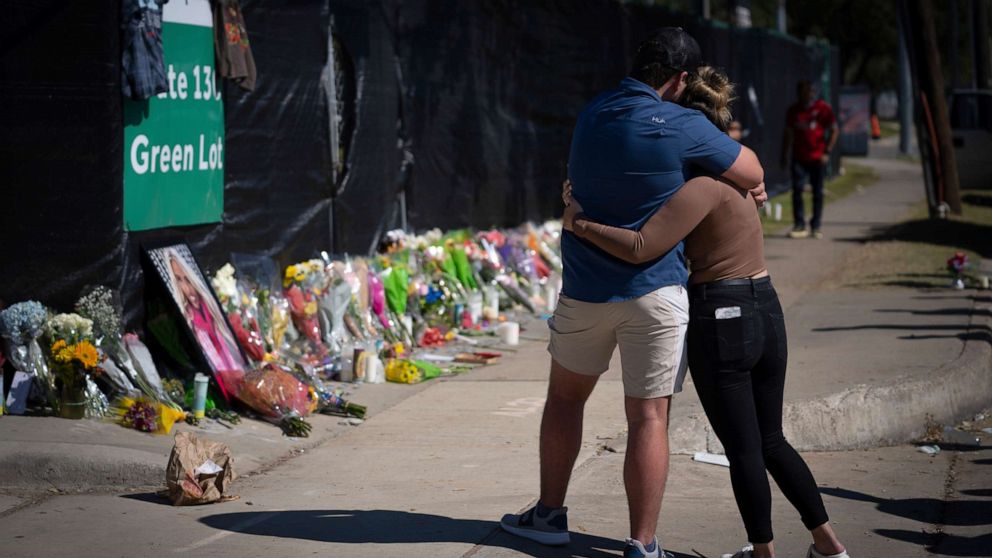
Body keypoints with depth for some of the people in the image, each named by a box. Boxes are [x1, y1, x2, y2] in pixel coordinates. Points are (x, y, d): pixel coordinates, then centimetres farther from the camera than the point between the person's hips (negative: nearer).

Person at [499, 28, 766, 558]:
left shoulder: (593, 114, 4)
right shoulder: (681, 126, -13)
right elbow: (753, 175, -6)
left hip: (586, 291, 5)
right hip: (656, 294, -5)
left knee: (565, 397, 22)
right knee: (648, 418, -1)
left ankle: (550, 514, 29)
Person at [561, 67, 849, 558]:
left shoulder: (702, 186, -14)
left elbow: (640, 248, -23)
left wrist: (579, 222, -11)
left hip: (720, 320, -9)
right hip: (766, 313, 9)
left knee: (742, 448, 6)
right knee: (771, 442, 19)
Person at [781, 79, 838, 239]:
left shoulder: (823, 108, -2)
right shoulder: (793, 110, 7)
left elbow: (835, 131, 0)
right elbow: (788, 134, 14)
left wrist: (827, 152, -8)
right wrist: (784, 155, 9)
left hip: (817, 158, -2)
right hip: (799, 158, 2)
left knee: (818, 192, 4)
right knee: (797, 190, -7)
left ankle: (816, 226, 11)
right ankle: (800, 226, -3)